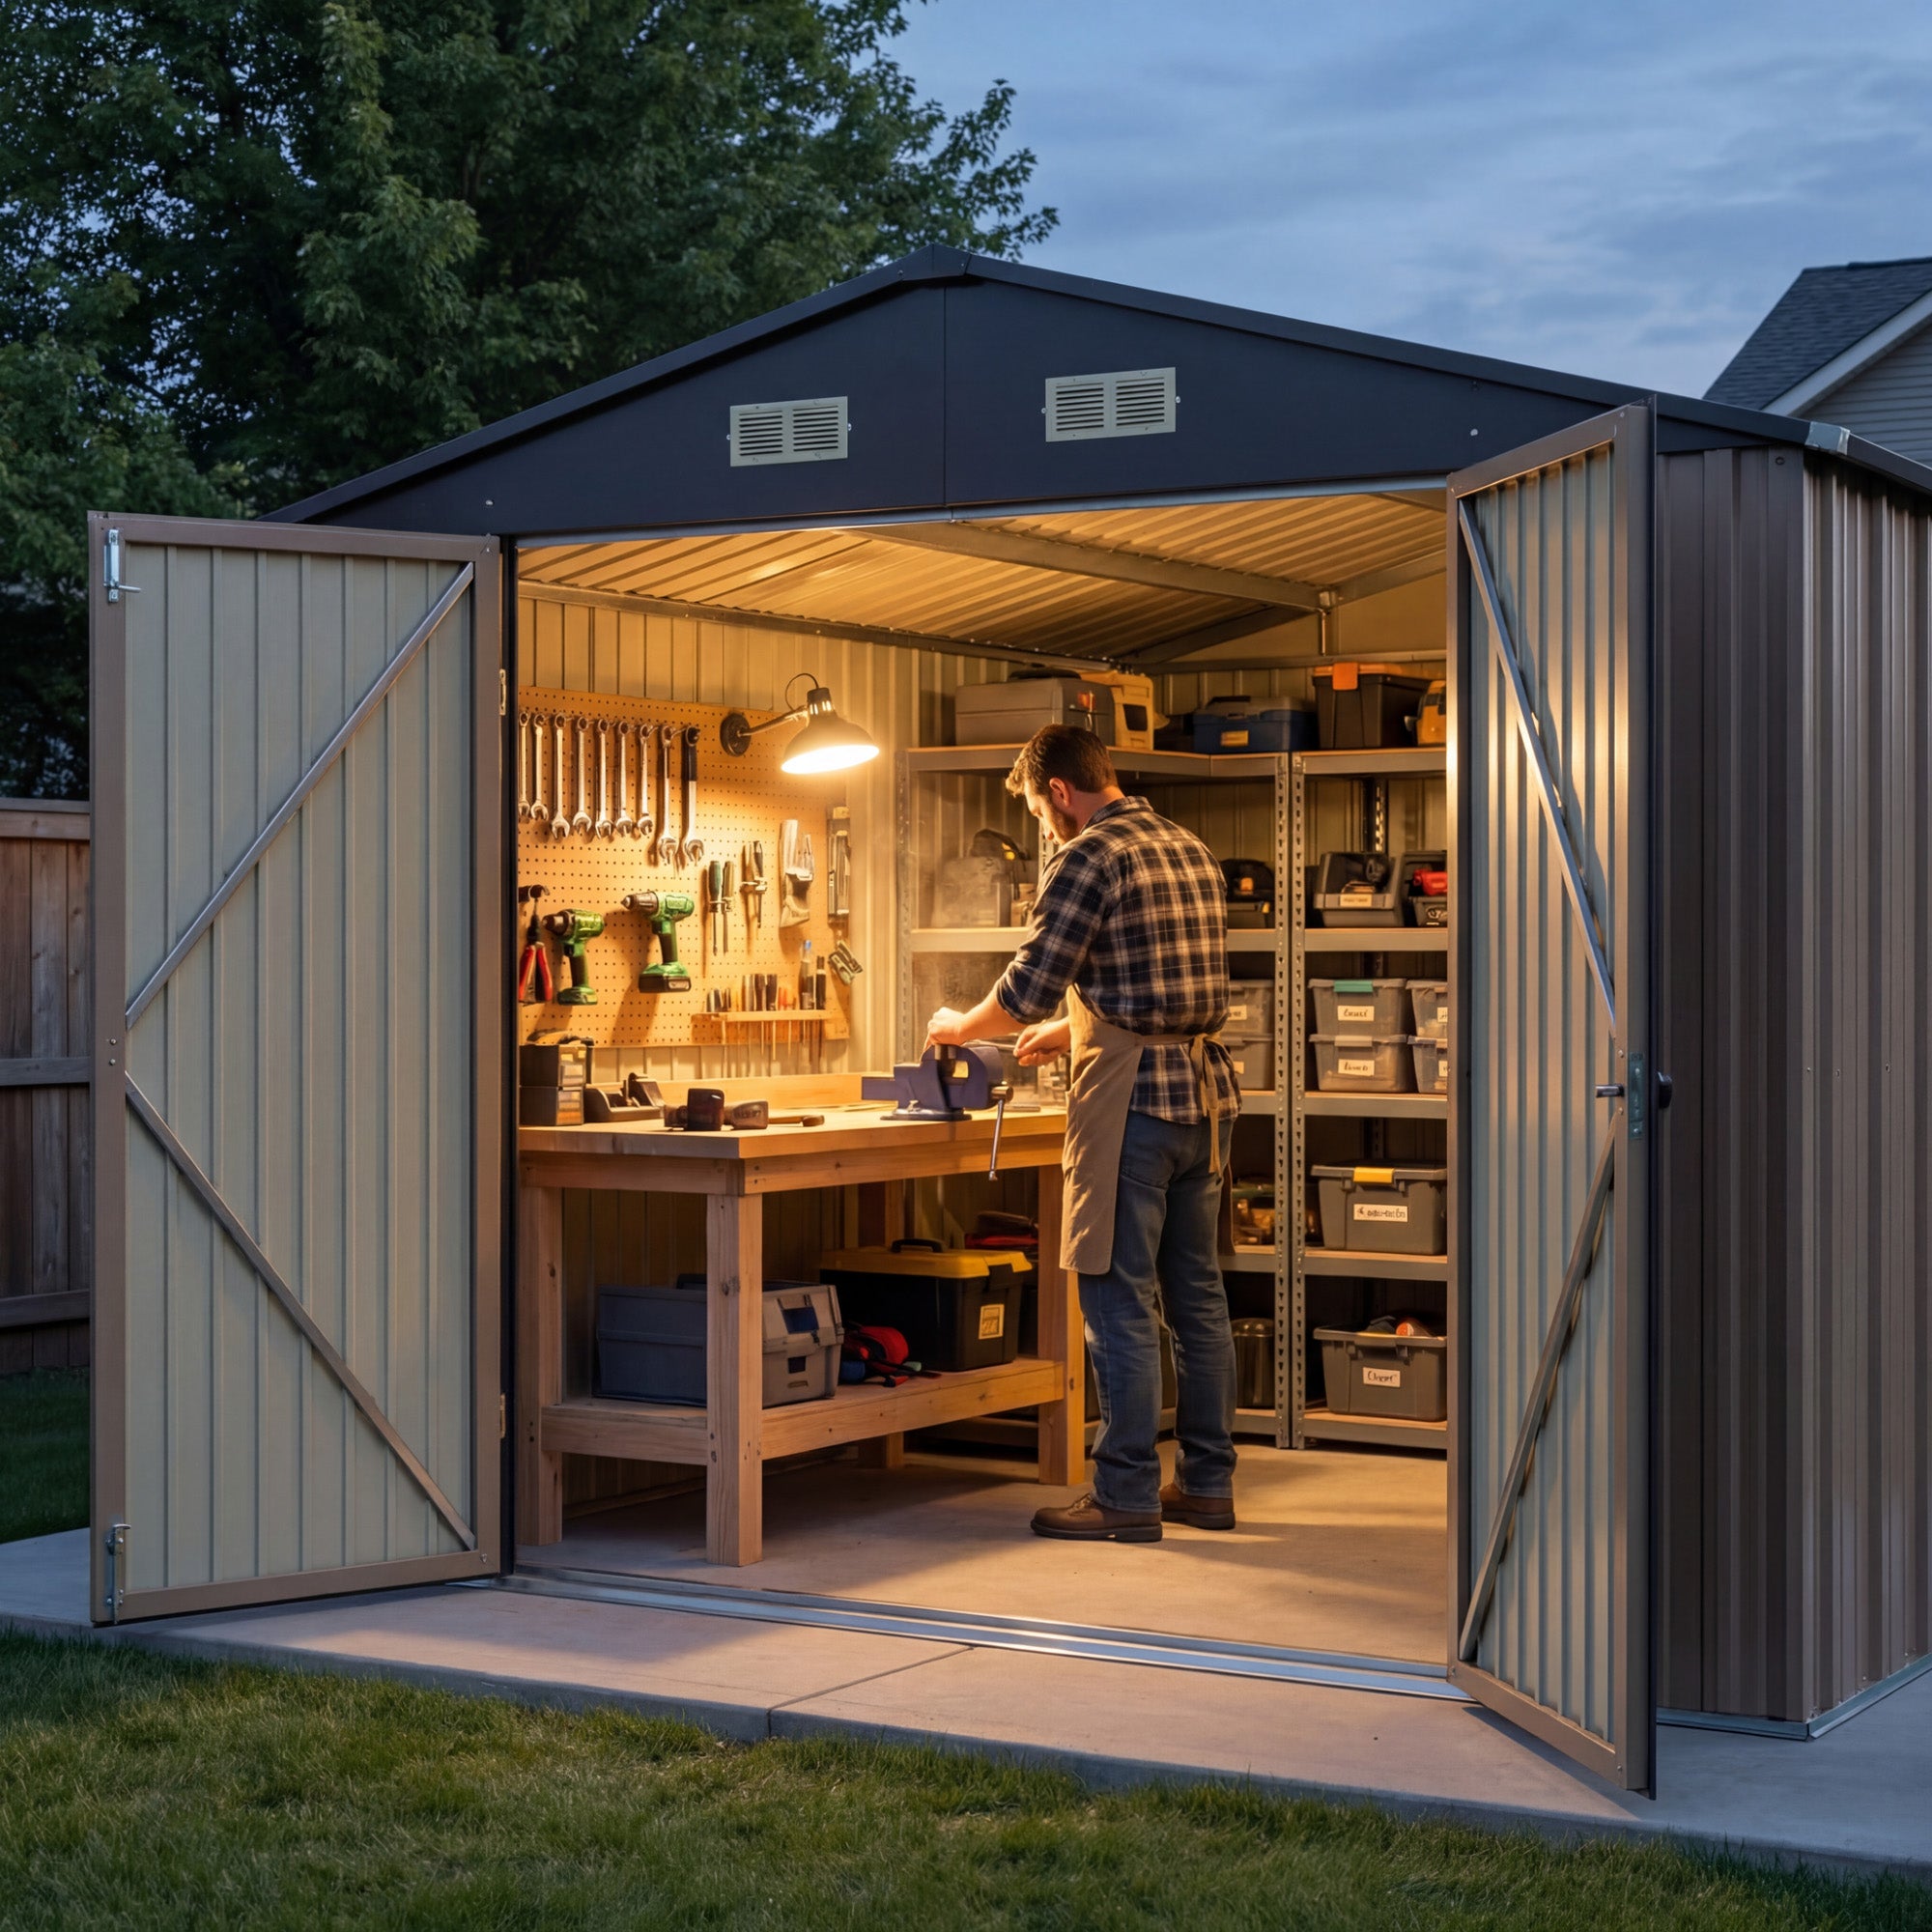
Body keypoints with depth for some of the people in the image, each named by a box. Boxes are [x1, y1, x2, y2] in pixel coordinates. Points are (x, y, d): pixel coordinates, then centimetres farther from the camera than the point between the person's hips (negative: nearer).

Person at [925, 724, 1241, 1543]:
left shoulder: (1088, 858, -10)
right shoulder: (1193, 853, 16)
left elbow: (1028, 988, -10)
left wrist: (959, 1027, 8)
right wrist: (1070, 1029, 30)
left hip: (1132, 1098, -8)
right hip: (1204, 1090, 8)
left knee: (1119, 1301, -3)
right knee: (1197, 1294, 12)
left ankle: (1127, 1496, 0)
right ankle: (1207, 1483, 17)